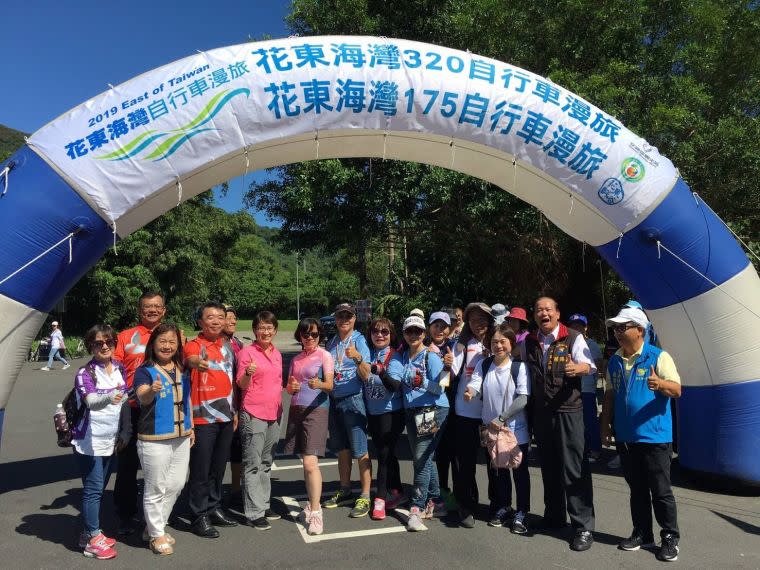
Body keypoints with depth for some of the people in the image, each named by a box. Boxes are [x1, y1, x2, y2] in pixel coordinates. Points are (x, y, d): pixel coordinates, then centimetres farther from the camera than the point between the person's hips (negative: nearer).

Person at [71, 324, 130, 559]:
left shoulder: (119, 368, 4)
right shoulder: (85, 372, -12)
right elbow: (91, 401, -30)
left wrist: (126, 431, 10)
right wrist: (109, 398, -51)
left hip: (111, 440, 6)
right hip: (89, 441, -6)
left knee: (99, 488, 15)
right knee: (93, 489, -3)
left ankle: (89, 532, 28)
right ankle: (92, 541, 7)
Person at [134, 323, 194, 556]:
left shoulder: (182, 370, 8)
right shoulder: (145, 370, -9)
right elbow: (142, 398, -27)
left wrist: (190, 427, 17)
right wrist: (152, 390, -50)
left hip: (181, 437, 6)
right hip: (154, 439, -6)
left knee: (176, 485, 15)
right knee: (156, 489, 4)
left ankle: (155, 525, 34)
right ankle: (156, 535, 21)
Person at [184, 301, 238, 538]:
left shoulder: (227, 346, 10)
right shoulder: (194, 345, -10)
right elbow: (190, 359, -35)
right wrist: (198, 363, -59)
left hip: (226, 417, 6)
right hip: (203, 418, -6)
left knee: (219, 467, 17)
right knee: (201, 470, 2)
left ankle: (214, 508, 32)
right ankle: (199, 516, 15)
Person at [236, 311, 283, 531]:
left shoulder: (277, 354, 12)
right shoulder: (247, 352, -8)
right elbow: (241, 384, -9)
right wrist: (248, 373, -27)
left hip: (274, 413, 7)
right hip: (253, 414, -7)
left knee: (266, 463, 15)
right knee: (253, 465, -2)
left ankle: (264, 504, 26)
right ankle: (253, 513, 5)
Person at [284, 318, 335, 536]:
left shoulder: (324, 356, -3)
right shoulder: (296, 359, 15)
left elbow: (330, 385, -13)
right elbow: (289, 387, 17)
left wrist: (320, 384, -35)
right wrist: (292, 387, -6)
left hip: (317, 410, -6)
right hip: (296, 409, 6)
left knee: (310, 462, -14)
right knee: (305, 461, 12)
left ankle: (315, 512, -8)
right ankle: (312, 503, 27)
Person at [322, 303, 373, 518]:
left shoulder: (360, 341, -9)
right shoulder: (331, 343, 10)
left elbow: (366, 375, -18)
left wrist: (358, 357, -35)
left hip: (353, 400, -6)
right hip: (335, 401, 6)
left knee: (360, 451, -4)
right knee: (342, 450, 16)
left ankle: (365, 497, 5)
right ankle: (345, 492, 29)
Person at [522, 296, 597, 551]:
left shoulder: (573, 337, -4)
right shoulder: (528, 342, 9)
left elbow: (589, 365, -13)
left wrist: (577, 368, -33)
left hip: (568, 410, -5)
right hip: (541, 412, 5)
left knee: (574, 469, -5)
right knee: (548, 466, 16)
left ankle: (584, 526, 6)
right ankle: (554, 516, 32)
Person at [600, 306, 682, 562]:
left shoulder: (658, 357, -8)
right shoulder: (614, 361, 9)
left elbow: (677, 389, -14)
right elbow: (610, 395, 16)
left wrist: (661, 384, -36)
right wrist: (606, 424, 13)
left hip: (654, 436, -5)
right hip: (625, 437, 5)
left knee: (660, 491, 3)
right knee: (637, 489, 15)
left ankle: (670, 538, 18)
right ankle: (642, 533, 28)